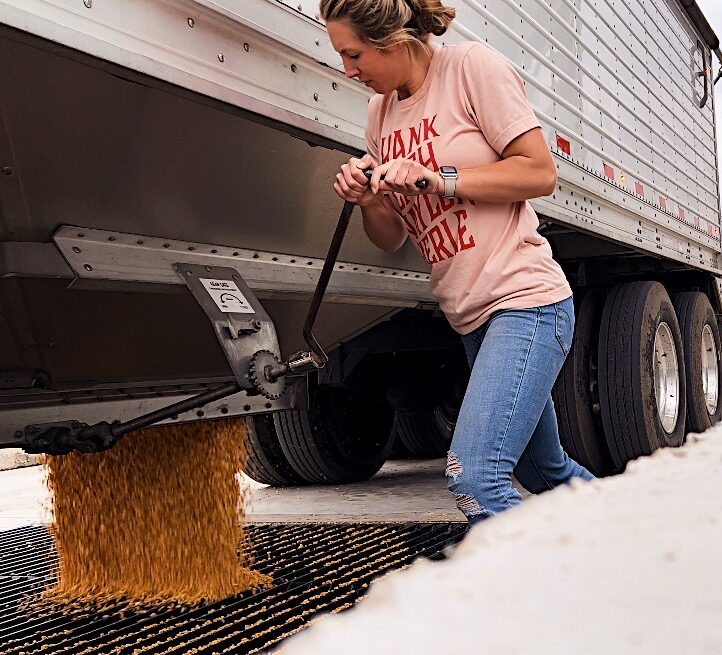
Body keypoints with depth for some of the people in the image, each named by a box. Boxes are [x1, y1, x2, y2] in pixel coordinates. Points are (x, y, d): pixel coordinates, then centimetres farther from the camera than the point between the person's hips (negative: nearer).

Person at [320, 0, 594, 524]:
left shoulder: (471, 66, -6)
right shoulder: (381, 113, 13)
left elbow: (541, 173, -11)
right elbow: (392, 238, 13)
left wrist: (438, 178, -18)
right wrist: (366, 198, -7)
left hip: (524, 299, -8)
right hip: (471, 319, 8)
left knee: (474, 478, -21)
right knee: (547, 473, 20)